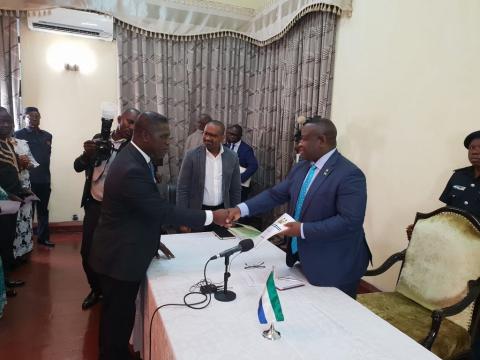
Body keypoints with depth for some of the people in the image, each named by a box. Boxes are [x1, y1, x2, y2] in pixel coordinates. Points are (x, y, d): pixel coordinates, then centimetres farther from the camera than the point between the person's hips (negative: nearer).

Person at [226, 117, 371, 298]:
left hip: (334, 268, -7)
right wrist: (242, 209, -5)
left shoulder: (349, 175, -20)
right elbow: (275, 194, 6)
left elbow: (350, 221, -26)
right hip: (302, 258, 7)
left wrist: (303, 230, -26)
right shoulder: (300, 168, 5)